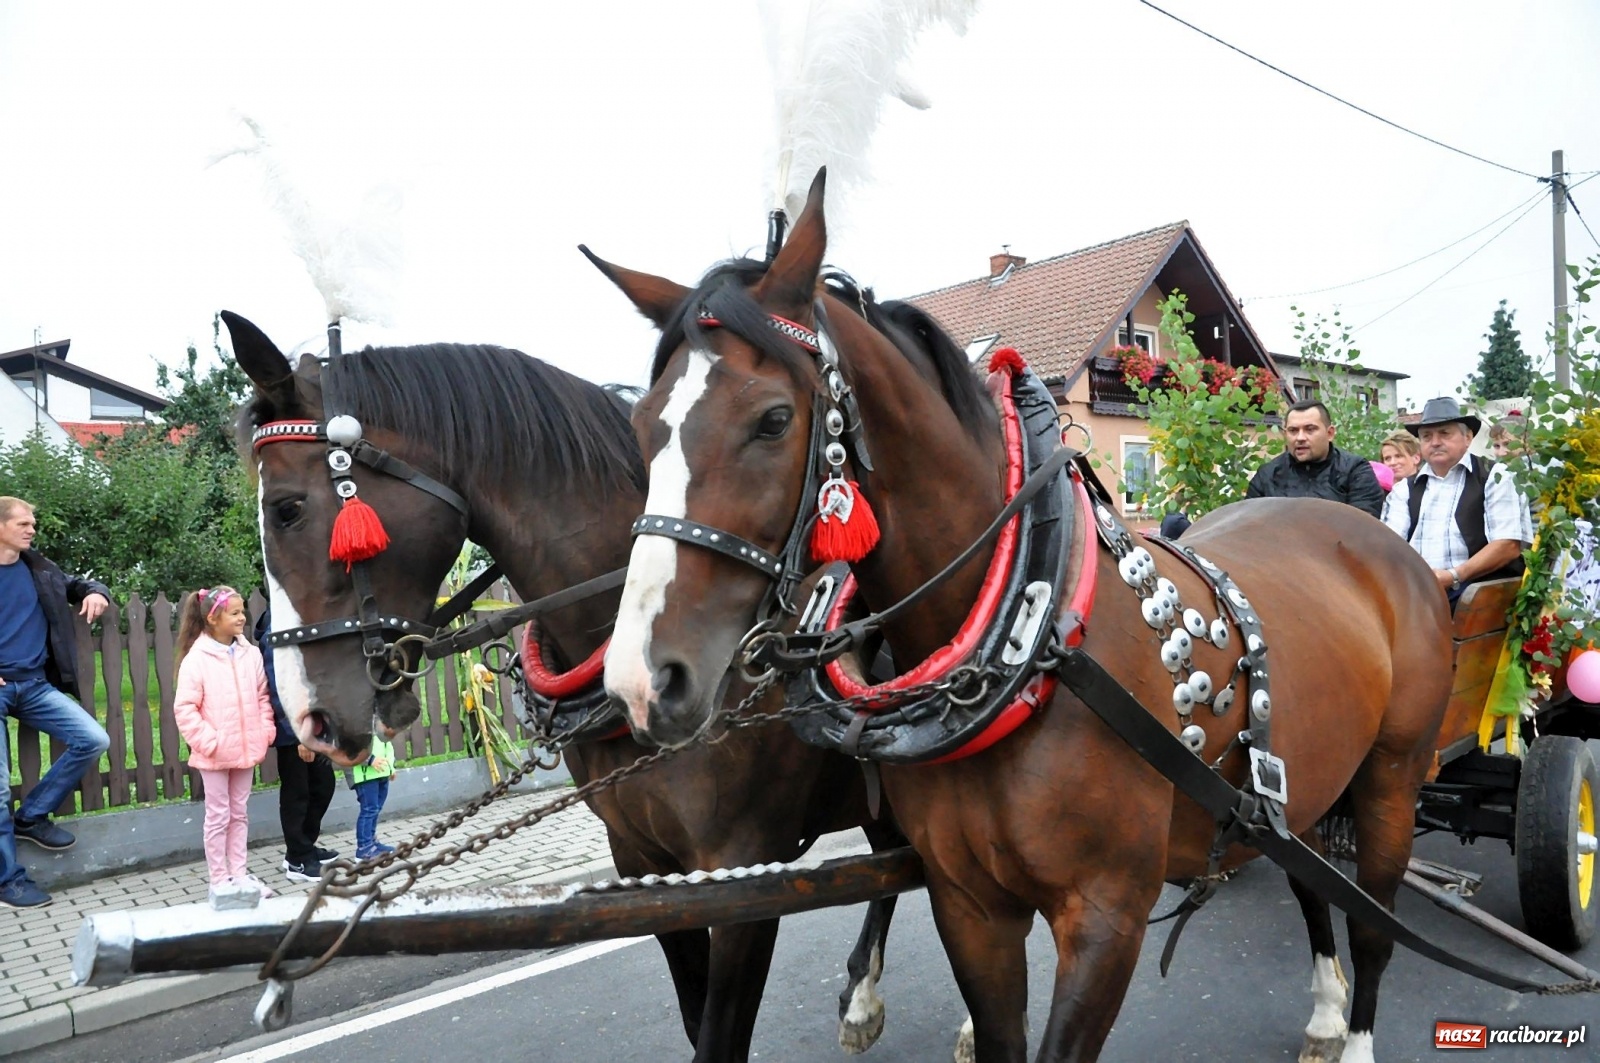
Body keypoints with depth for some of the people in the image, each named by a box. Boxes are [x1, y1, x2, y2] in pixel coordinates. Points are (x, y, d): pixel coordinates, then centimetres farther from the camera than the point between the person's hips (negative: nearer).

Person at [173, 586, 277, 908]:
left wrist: (265, 732, -1)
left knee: (239, 814, 15)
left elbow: (262, 698, 9)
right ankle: (220, 881, 15)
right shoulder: (196, 659, -11)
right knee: (218, 816, 6)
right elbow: (184, 708, -12)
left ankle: (239, 874, 25)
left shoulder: (251, 654, 2)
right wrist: (208, 741, -16)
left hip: (247, 750, 4)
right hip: (214, 754, -4)